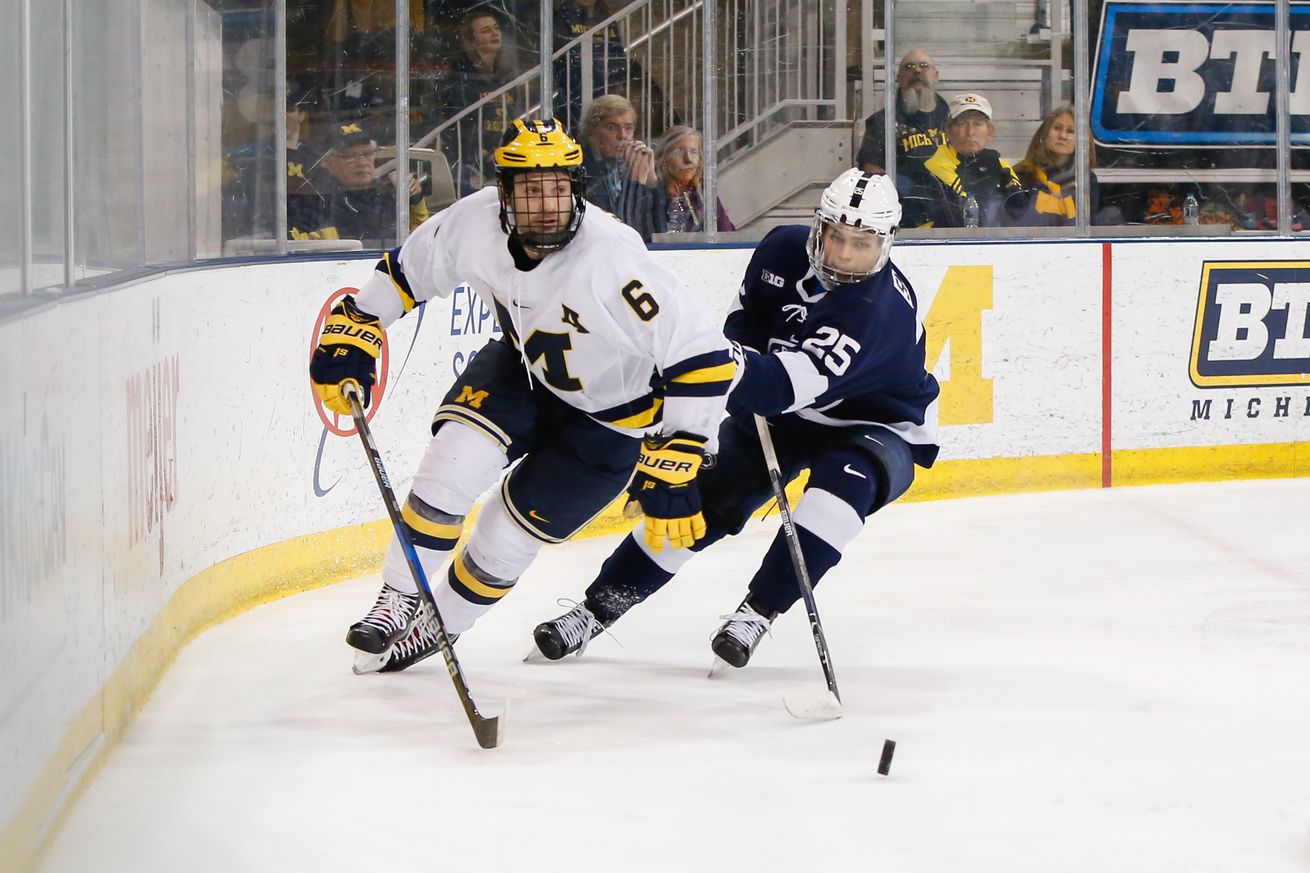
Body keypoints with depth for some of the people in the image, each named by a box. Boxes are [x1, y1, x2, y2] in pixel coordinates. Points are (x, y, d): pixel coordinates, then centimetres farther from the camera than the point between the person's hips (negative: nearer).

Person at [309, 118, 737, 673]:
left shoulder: (611, 259, -38)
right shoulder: (476, 223, -22)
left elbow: (703, 358, -36)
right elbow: (409, 269, 1)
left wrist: (672, 468, -36)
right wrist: (351, 337, -2)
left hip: (606, 414, -4)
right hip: (522, 367, 4)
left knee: (510, 529, -3)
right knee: (455, 460, -19)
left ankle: (437, 623, 24)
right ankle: (400, 598, 1)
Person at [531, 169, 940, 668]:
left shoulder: (883, 308, -35)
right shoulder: (784, 250, -14)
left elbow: (801, 380, -47)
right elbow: (744, 323, 5)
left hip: (877, 427, -5)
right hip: (783, 415, 5)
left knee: (846, 479, -36)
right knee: (704, 498, -4)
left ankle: (759, 610, -27)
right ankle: (599, 606, 6)